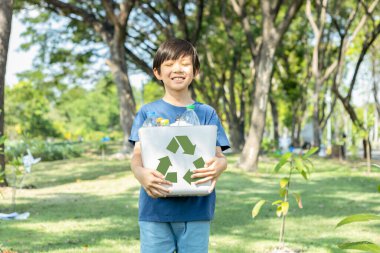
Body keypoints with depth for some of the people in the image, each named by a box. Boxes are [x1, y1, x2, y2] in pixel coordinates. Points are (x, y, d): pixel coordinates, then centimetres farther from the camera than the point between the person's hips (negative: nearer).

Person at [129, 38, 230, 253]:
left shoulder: (207, 113, 8)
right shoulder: (148, 113, 6)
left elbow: (219, 156, 1)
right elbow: (137, 155, -3)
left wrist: (219, 166, -25)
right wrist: (141, 174, -27)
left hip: (196, 210, 1)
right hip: (155, 209, -1)